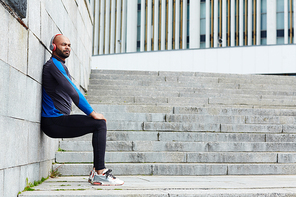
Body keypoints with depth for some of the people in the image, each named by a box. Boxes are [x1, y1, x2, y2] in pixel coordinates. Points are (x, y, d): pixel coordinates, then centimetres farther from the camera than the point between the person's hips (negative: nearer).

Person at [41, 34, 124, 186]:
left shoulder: (61, 66, 22)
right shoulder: (53, 65, -11)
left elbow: (74, 94, 22)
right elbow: (73, 93, -18)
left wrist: (91, 113, 12)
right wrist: (92, 113, -14)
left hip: (58, 121, 10)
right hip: (53, 122, -10)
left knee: (99, 124, 11)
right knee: (99, 124, -15)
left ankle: (97, 171, 8)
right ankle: (99, 174, -17)